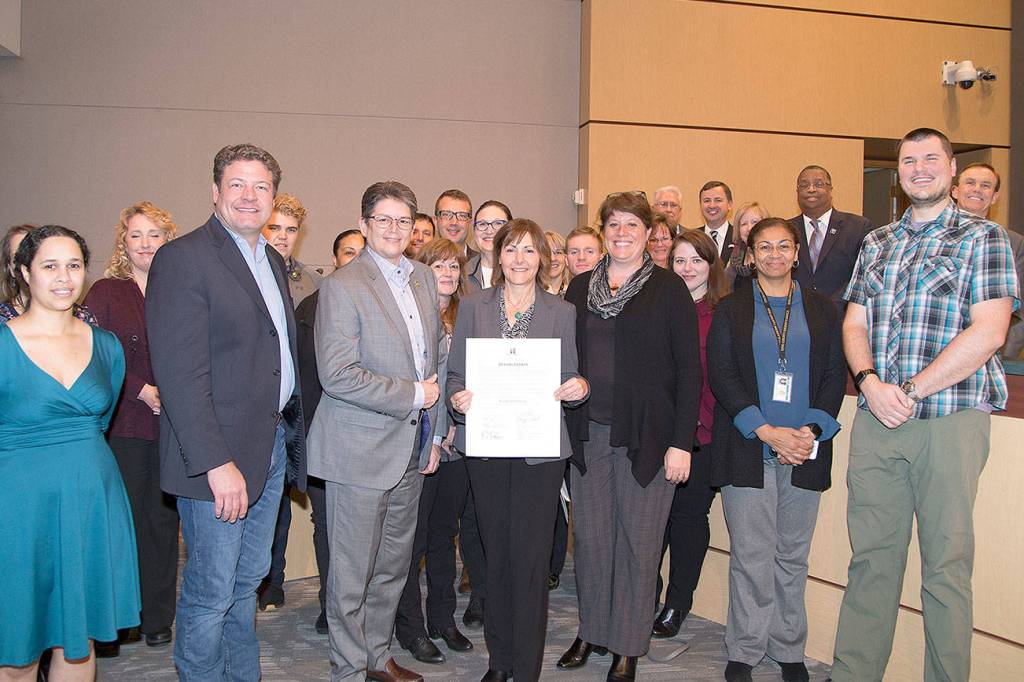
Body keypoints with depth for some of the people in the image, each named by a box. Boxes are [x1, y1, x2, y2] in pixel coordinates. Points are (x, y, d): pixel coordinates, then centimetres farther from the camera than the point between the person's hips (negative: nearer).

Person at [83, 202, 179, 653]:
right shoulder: (106, 292, 3)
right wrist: (143, 391, -12)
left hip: (172, 427, 2)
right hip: (123, 427, -2)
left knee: (163, 519, 8)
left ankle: (157, 618, 20)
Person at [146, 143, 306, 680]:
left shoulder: (273, 261, 13)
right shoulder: (183, 258, -13)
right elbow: (180, 372, -19)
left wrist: (290, 431, 8)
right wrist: (216, 463, -23)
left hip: (274, 446, 8)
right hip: (222, 455, -8)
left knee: (247, 580, 21)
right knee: (211, 593, 4)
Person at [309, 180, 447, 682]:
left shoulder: (423, 278, 10)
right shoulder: (342, 286, -12)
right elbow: (337, 374, -20)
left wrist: (432, 433, 15)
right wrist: (412, 396, -15)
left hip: (412, 448, 7)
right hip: (361, 449, -7)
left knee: (393, 565, 17)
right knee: (352, 572, 4)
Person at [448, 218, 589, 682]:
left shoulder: (562, 312, 6)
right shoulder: (473, 307, 7)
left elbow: (569, 380, 8)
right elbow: (455, 373, 8)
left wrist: (579, 388, -14)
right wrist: (458, 398, -13)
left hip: (540, 448, -1)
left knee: (530, 557, -2)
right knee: (496, 552, 10)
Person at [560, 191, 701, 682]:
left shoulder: (669, 289, -1)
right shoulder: (580, 288, 11)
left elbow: (688, 369, -4)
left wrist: (681, 442, -10)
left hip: (645, 437, -3)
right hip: (587, 433, 4)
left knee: (639, 540, 4)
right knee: (590, 536, 9)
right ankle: (591, 630, 27)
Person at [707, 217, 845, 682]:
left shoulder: (821, 310, 13)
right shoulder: (731, 311, 7)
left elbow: (835, 376, 7)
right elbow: (721, 376, -2)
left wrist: (811, 431, -8)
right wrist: (767, 431, -12)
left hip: (804, 450, 2)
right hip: (747, 450, -2)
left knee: (793, 556, 8)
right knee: (752, 556, -2)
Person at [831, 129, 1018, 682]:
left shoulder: (983, 237, 2)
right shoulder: (876, 243, 17)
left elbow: (988, 332, -9)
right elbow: (854, 324, 11)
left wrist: (911, 391, -13)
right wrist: (870, 381, -8)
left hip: (950, 419, -4)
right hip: (874, 422, 4)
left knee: (945, 565, 3)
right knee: (870, 558, 9)